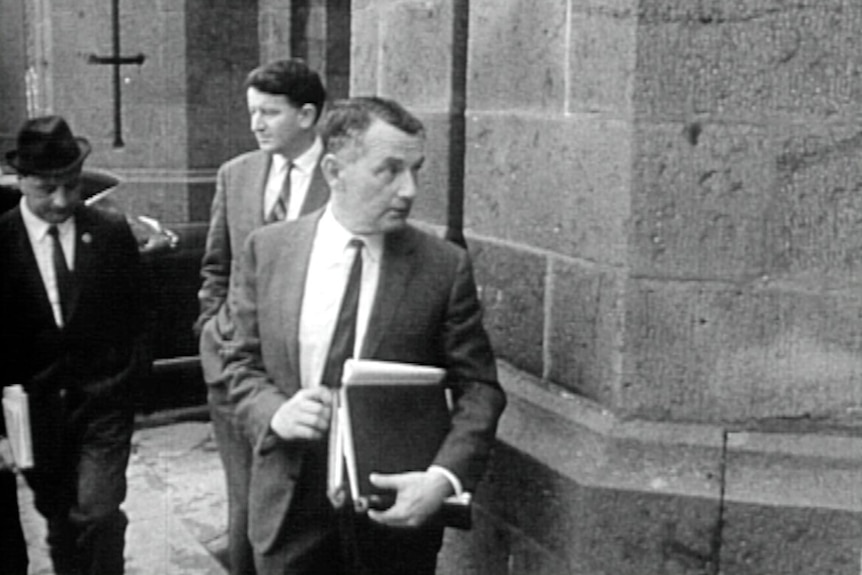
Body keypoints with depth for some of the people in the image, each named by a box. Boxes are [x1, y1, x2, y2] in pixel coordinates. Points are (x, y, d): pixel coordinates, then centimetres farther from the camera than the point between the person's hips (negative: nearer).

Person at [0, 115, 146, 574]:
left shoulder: (113, 233, -4)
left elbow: (132, 314, 5)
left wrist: (128, 372, -3)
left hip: (102, 402, -1)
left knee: (98, 514, -10)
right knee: (60, 520, 15)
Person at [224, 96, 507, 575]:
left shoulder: (444, 266, -9)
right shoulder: (268, 249, -2)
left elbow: (478, 389, -6)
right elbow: (244, 365, 5)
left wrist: (445, 477, -21)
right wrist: (274, 413, -15)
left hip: (394, 513, -1)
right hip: (289, 511, 2)